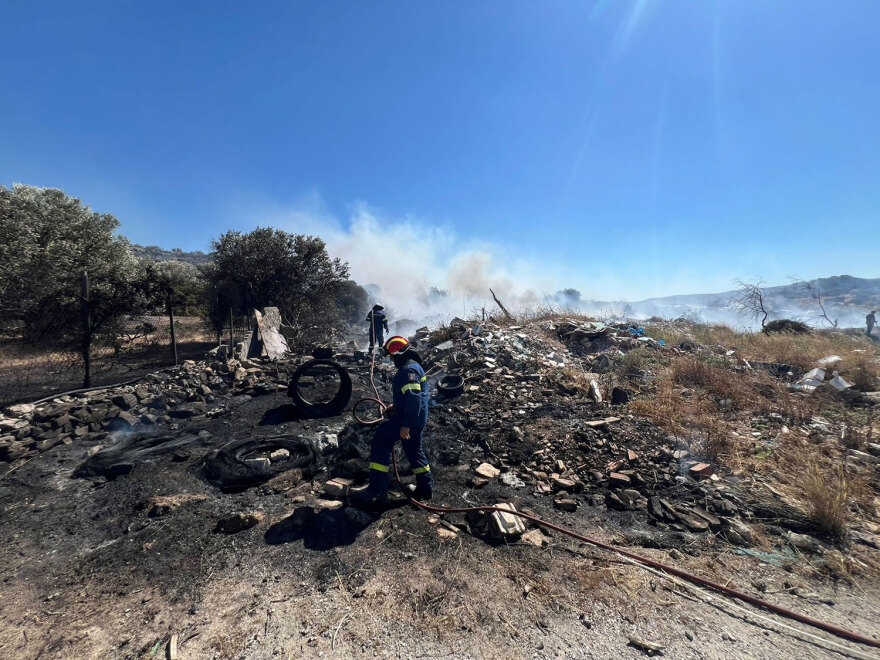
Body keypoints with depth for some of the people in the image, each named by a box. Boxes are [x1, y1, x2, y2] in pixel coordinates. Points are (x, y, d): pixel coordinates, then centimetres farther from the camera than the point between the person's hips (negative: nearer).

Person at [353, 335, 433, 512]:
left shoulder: (408, 369, -17)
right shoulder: (413, 365, 17)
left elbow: (413, 398, -27)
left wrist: (406, 424, -28)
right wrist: (396, 406, 25)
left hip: (409, 419, -11)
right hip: (419, 420, 11)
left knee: (380, 442, -7)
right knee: (414, 451, 22)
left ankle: (377, 492, -7)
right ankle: (425, 487, 34)